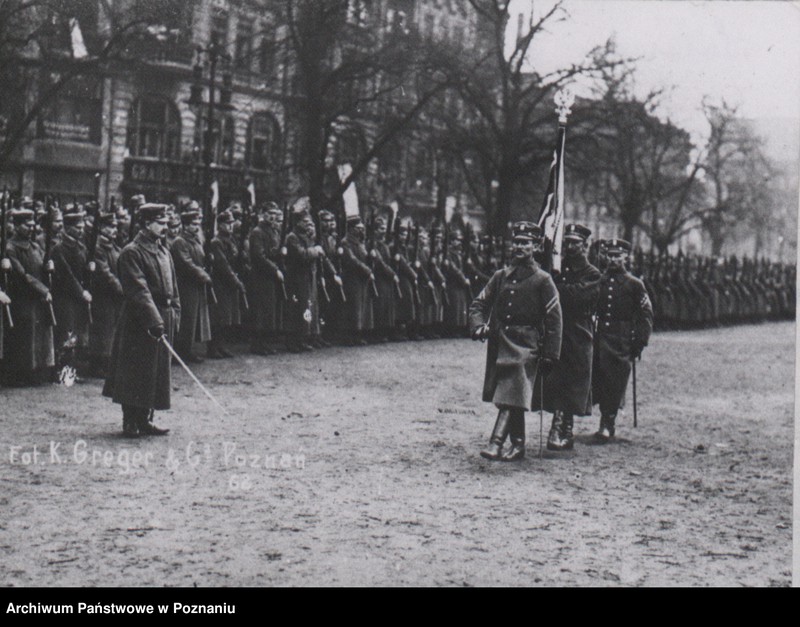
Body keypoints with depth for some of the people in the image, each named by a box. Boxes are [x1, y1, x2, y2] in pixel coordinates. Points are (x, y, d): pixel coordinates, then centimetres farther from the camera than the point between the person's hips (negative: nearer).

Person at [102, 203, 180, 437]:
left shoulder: (163, 251, 14)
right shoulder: (132, 252, -12)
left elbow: (172, 286, 18)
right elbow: (138, 291, -19)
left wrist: (174, 313, 9)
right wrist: (154, 320, -24)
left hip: (163, 318, 8)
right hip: (139, 322, -8)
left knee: (157, 372, 10)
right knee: (135, 373, -3)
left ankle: (145, 420, 18)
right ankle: (130, 422, 4)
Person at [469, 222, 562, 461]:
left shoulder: (542, 280, -1)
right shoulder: (501, 276, 12)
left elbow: (554, 320, -2)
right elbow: (479, 304, 16)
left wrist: (550, 355, -6)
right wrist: (479, 326, -5)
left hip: (525, 344, -5)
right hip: (498, 342, 5)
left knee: (511, 394, -16)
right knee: (510, 396, 10)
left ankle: (496, 443, -25)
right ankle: (518, 445, 19)